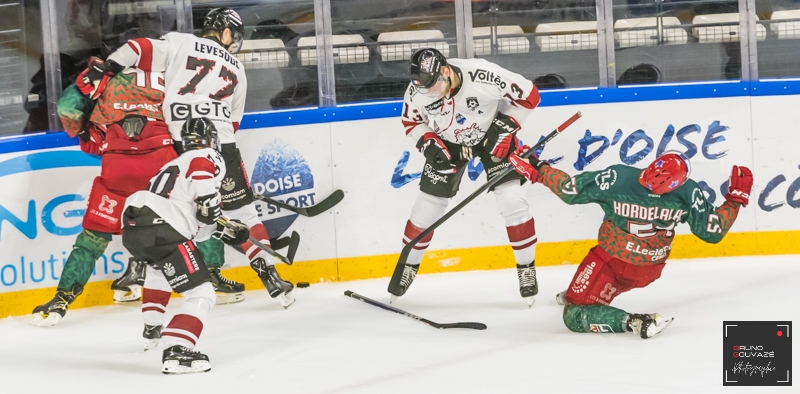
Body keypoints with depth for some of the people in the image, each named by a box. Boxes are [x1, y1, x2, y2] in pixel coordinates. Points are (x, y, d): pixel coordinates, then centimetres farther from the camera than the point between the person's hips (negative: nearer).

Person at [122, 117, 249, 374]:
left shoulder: (176, 164, 32)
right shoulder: (206, 160, 5)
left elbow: (198, 222, 33)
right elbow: (208, 206, -12)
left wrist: (225, 231, 35)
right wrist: (213, 212, 8)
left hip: (132, 226, 9)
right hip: (160, 230, -9)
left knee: (159, 267, 42)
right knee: (201, 295, -7)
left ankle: (152, 330, 50)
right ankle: (175, 351, -25)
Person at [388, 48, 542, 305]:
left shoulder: (484, 76, -37)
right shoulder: (417, 91, -26)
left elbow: (529, 95, -21)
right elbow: (411, 121, -3)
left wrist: (506, 127, -24)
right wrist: (428, 143, -20)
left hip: (493, 136, -2)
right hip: (447, 142, 2)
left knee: (512, 201, -13)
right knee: (427, 205, 3)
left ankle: (526, 268, 3)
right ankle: (408, 265, 25)